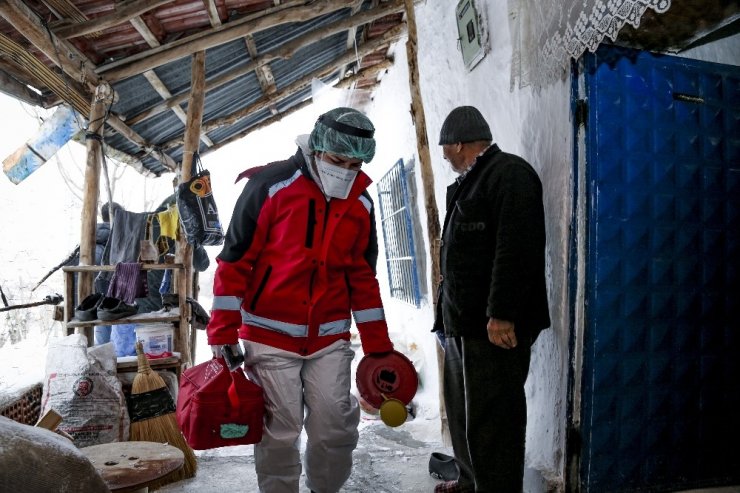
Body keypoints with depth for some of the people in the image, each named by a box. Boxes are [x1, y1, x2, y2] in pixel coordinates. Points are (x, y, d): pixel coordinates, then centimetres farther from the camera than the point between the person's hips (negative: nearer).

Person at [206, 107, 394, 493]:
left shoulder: (361, 203, 5)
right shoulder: (270, 186, -10)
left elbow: (363, 277, 11)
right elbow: (234, 261, -7)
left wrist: (378, 346, 9)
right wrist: (223, 334, -9)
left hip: (330, 338, 4)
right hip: (271, 335, -3)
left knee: (337, 428, 4)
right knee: (280, 431, 2)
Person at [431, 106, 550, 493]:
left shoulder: (510, 173, -10)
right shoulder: (468, 183, 19)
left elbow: (516, 248, -20)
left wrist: (502, 314, -25)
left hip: (495, 326, -10)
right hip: (461, 322, 10)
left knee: (490, 421, -4)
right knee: (462, 410, 20)